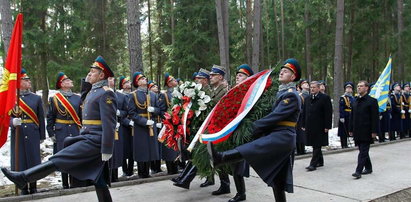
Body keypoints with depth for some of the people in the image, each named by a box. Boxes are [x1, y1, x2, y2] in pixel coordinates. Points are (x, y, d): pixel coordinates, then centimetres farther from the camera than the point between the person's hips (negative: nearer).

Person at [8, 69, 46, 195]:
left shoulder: (36, 98, 7)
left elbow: (41, 118, 7)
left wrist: (42, 136, 6)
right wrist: (13, 122, -20)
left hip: (33, 135, 1)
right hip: (17, 135, 0)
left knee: (33, 161, 4)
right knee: (19, 162, 3)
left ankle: (33, 188, 17)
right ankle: (23, 189, 16)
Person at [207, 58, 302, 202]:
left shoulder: (291, 95, -8)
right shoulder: (282, 93, 22)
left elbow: (275, 116, -17)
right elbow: (274, 115, 20)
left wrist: (254, 127, -14)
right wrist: (258, 127, 4)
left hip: (282, 137, -10)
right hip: (277, 136, 10)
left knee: (253, 149, -32)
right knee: (276, 179, 12)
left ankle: (219, 158, -52)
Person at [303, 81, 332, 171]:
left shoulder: (325, 98, -5)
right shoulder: (308, 99, 14)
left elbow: (328, 113, -9)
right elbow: (305, 112, 17)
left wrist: (327, 126, -14)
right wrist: (304, 125, 13)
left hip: (319, 127, -6)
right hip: (310, 127, 6)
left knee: (317, 146, -4)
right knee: (315, 146, 13)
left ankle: (313, 164, -3)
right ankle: (320, 161, 26)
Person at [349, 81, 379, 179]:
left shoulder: (372, 101, -6)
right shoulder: (355, 101, 14)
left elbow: (375, 117, -10)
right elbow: (352, 116, 16)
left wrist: (374, 131, -14)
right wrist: (351, 129, 14)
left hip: (366, 132, -7)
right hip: (357, 132, 7)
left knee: (363, 152, -7)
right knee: (363, 151, 14)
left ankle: (358, 171, -9)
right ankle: (368, 168, 27)